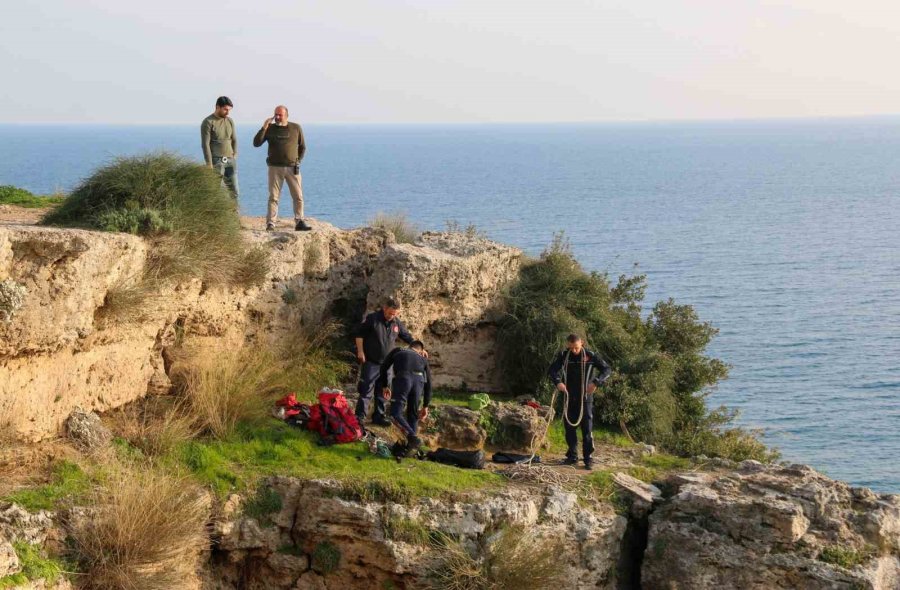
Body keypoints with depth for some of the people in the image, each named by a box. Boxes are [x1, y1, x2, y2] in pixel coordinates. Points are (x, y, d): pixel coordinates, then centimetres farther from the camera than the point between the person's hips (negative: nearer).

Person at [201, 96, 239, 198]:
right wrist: (209, 165, -14)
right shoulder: (208, 122, -6)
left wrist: (234, 157, 4)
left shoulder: (230, 121, 12)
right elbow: (205, 144, -10)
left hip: (230, 160, 6)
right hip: (216, 161, -6)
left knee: (234, 192, 3)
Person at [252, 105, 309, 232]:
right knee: (273, 196, -4)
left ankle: (299, 222, 5)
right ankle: (270, 224, -4)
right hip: (275, 168, -1)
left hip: (292, 168, 1)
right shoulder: (270, 129, 4)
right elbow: (256, 143, -4)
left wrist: (297, 161, 7)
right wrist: (264, 128, -11)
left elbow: (302, 147, 17)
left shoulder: (296, 128, 7)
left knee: (298, 196, -1)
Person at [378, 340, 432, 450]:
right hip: (419, 380, 3)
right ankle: (410, 445, 13)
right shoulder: (423, 359, 36)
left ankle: (412, 437, -22)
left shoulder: (397, 351, 34)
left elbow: (384, 368, 30)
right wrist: (425, 406, 41)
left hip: (403, 378, -3)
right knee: (413, 415, 20)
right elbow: (428, 384, 36)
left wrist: (384, 386, 42)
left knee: (396, 414, -1)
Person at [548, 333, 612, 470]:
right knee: (569, 427, 8)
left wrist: (596, 382, -26)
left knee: (587, 428, -3)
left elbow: (607, 369, -8)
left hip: (585, 397, -3)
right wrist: (558, 382, -31)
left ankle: (588, 458, 0)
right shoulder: (564, 356, -1)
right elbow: (553, 369, -9)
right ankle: (572, 456, 19)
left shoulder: (590, 356, -8)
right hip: (569, 397, 3)